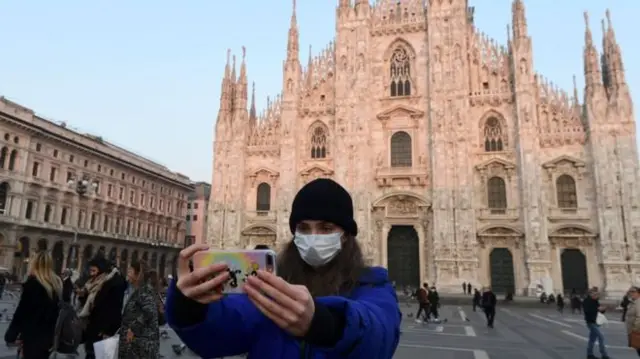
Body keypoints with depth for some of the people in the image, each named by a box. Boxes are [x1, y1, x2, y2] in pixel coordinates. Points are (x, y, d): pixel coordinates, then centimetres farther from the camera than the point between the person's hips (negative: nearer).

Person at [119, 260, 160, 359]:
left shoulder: (146, 290, -14)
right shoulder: (138, 290, 17)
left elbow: (149, 312, -27)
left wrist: (133, 329, -21)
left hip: (143, 341, -10)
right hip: (136, 339, 10)